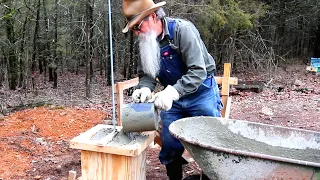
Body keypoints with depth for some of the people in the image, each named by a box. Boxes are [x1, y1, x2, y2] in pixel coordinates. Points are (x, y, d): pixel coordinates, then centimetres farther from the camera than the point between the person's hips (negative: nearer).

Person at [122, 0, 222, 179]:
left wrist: (172, 92, -38)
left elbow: (198, 71, -28)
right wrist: (145, 89, -22)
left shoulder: (182, 29, -23)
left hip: (201, 94, -5)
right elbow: (146, 73, 0)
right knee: (169, 146, 8)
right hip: (172, 97, 6)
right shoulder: (145, 41, -3)